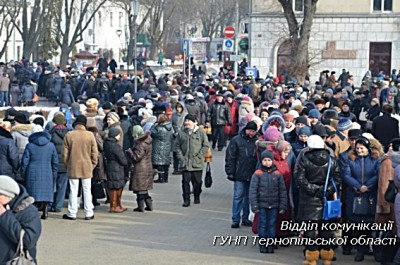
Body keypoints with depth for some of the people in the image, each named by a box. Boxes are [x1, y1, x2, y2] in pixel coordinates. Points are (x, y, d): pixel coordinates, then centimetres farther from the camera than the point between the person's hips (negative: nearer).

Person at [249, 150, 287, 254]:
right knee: (262, 225, 3)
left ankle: (270, 244, 14)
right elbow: (252, 190, -3)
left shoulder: (277, 174, 3)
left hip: (274, 206, 1)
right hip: (262, 205, -1)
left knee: (272, 225, 6)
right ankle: (262, 244, 12)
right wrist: (254, 205, -9)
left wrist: (282, 206, 3)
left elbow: (282, 191, 6)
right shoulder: (257, 174, -3)